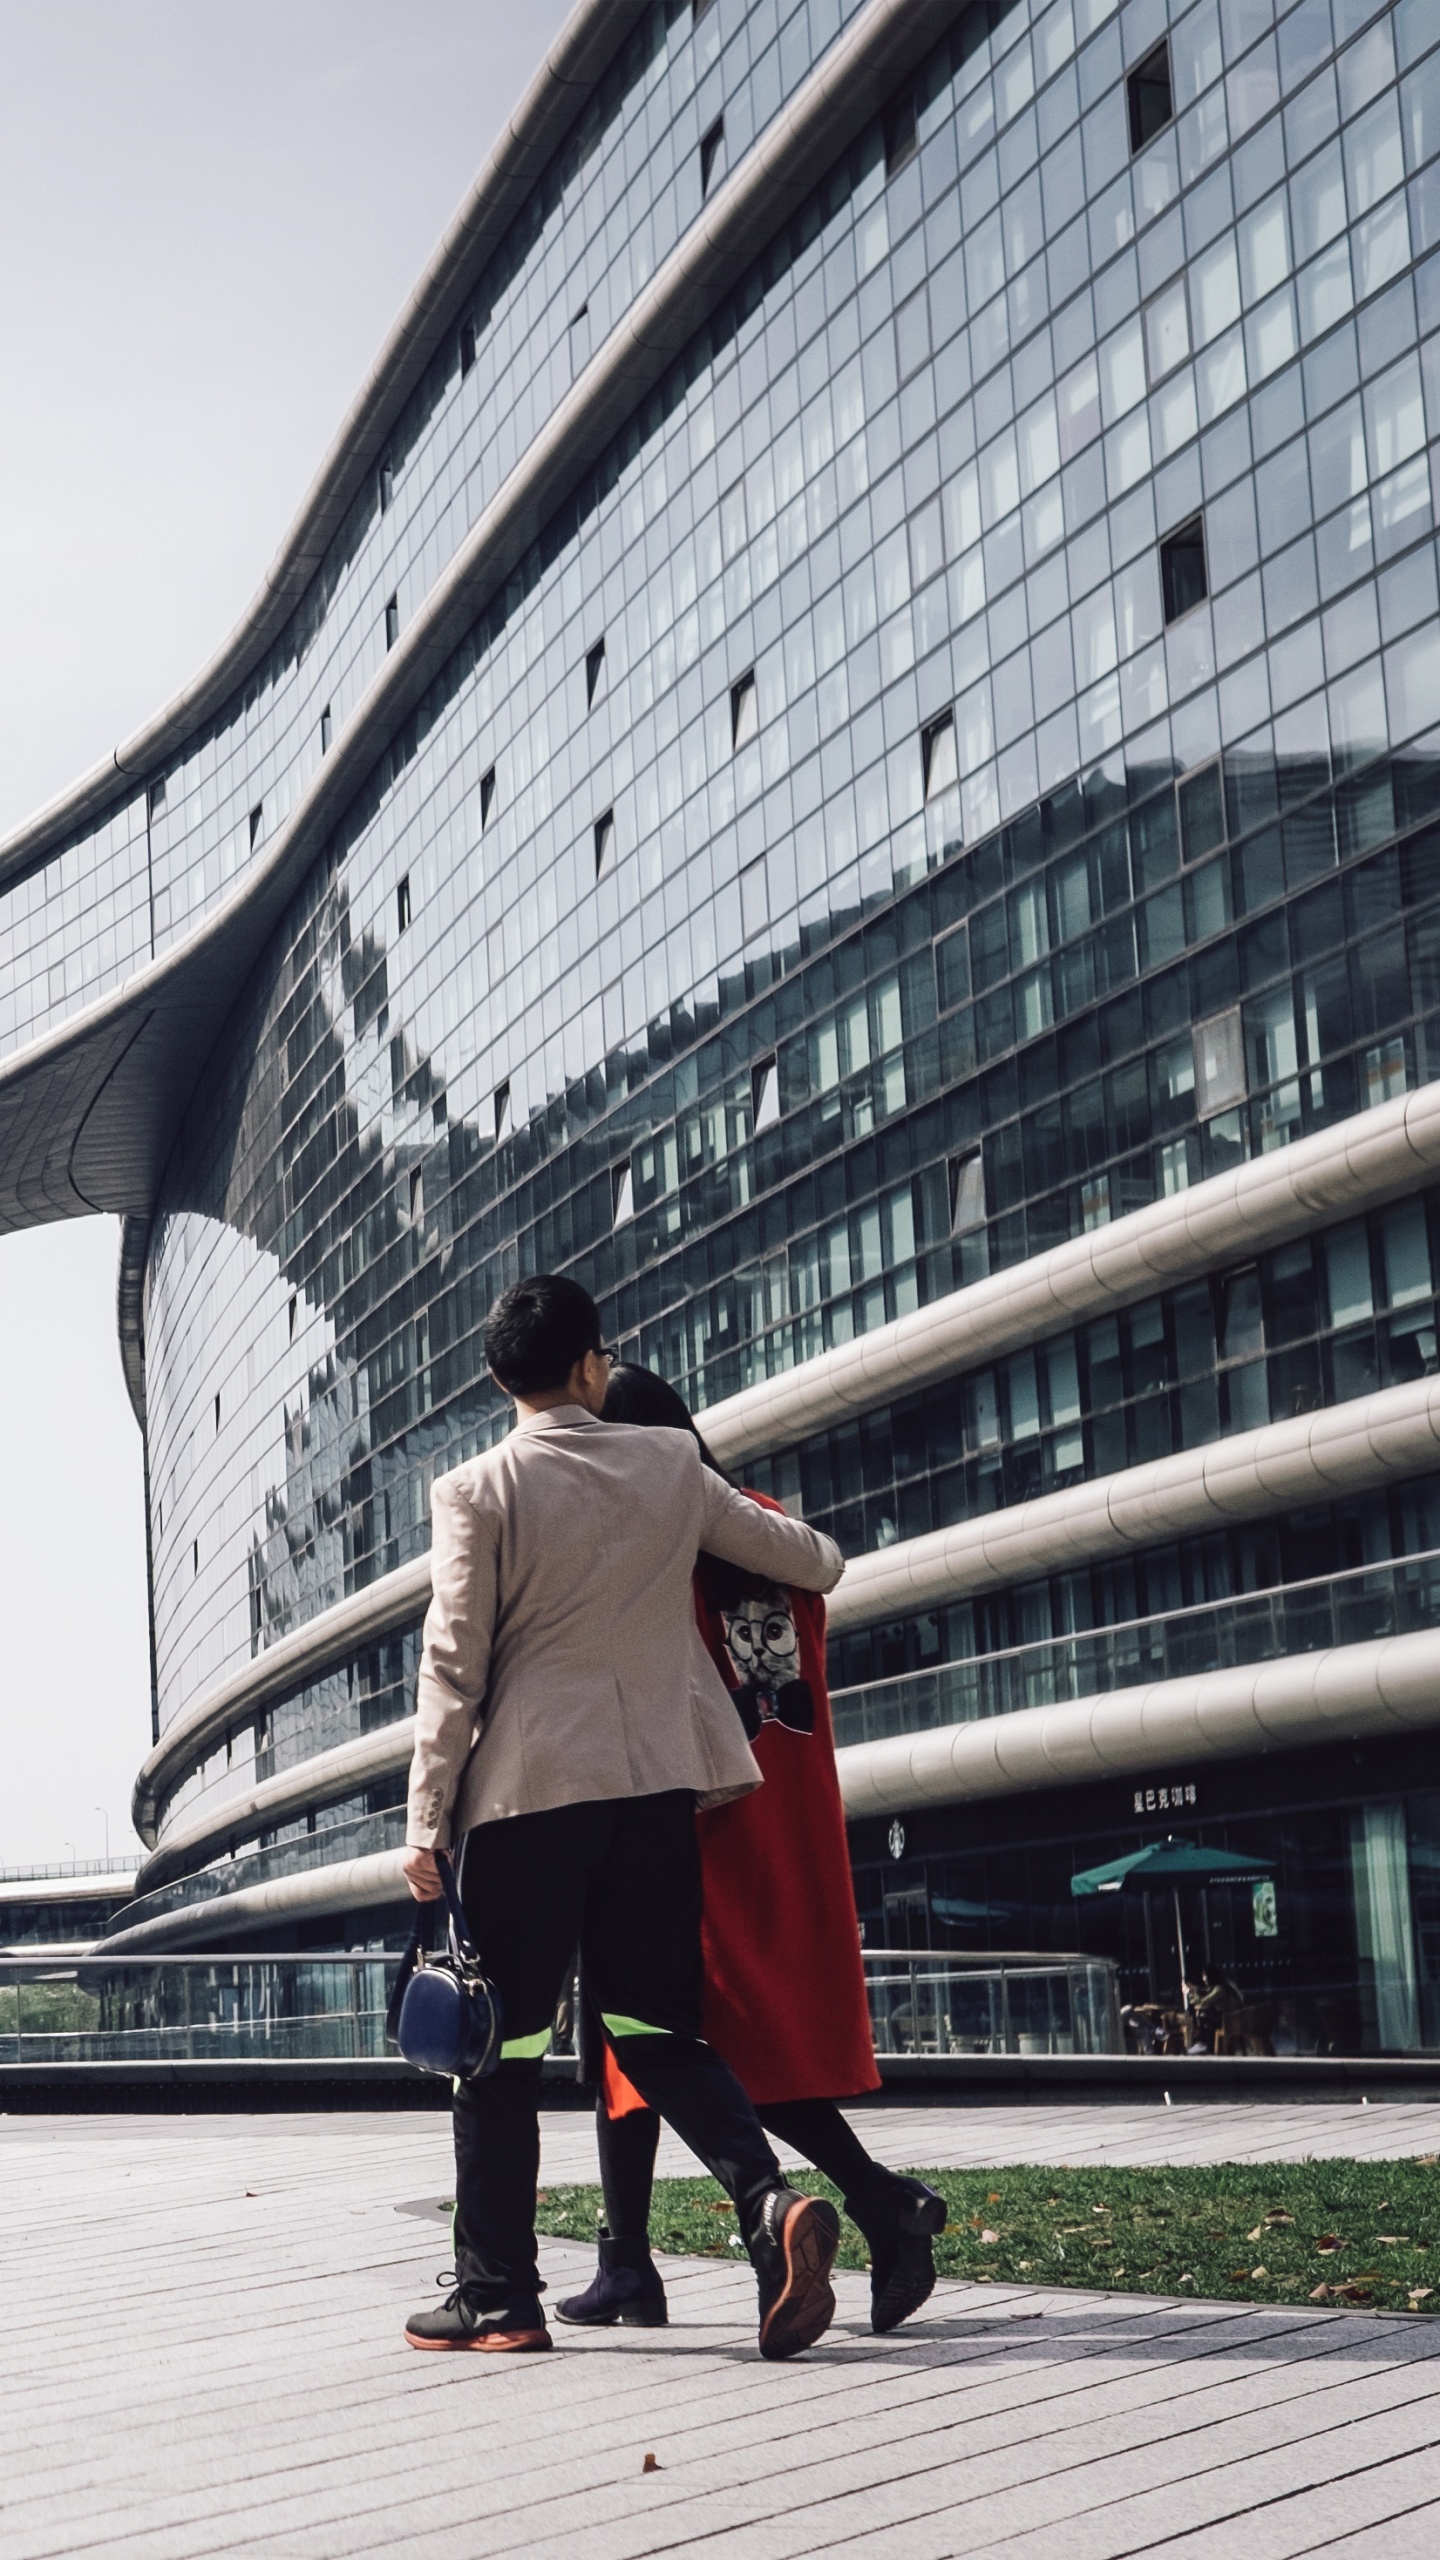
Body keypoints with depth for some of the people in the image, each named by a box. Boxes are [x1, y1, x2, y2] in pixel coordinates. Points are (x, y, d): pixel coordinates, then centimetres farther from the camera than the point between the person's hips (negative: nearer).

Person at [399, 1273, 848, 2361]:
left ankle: (497, 2295, 10)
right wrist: (829, 1558, 44)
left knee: (501, 2045, 6)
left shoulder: (478, 1492, -4)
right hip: (656, 1782, 4)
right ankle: (767, 2198, -12)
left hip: (527, 1788, -3)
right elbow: (800, 1555, 20)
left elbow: (454, 1667, -5)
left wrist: (426, 1822, 0)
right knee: (656, 2025, 10)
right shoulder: (670, 1465, 7)